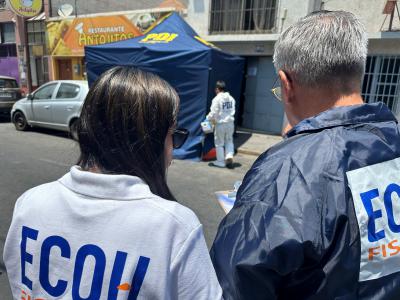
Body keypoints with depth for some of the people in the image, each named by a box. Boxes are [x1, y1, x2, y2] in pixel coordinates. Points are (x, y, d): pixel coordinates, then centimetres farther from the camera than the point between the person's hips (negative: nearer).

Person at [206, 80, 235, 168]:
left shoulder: (217, 99, -13)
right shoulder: (231, 98, 6)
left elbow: (213, 112, -14)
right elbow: (232, 111, 9)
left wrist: (208, 118, 3)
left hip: (220, 124, -5)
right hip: (230, 122, 5)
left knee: (219, 143, 8)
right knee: (229, 141, 20)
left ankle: (221, 162, 15)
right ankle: (229, 156, 3)